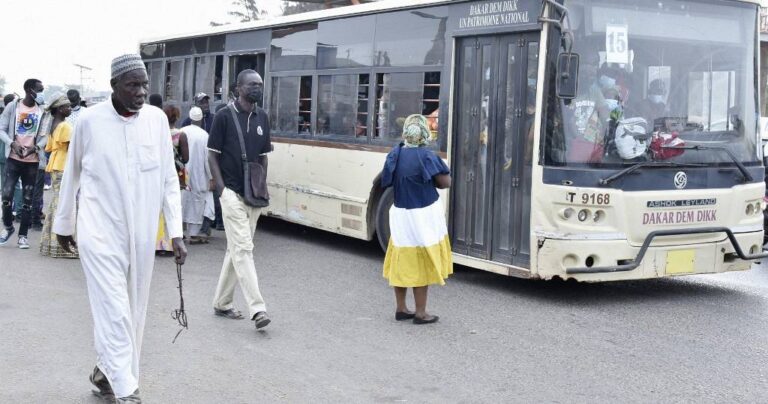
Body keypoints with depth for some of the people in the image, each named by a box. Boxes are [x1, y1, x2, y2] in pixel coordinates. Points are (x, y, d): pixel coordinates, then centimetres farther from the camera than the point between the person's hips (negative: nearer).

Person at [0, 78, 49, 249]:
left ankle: (23, 235, 10)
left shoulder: (42, 110, 3)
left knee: (27, 199, 2)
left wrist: (35, 147, -16)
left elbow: (45, 135, 3)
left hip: (32, 161, 1)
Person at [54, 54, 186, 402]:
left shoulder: (157, 119, -1)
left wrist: (176, 232, -2)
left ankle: (106, 371, 33)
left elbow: (169, 179, 3)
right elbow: (71, 176, 6)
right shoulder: (89, 120, -7)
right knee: (115, 313, -8)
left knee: (133, 312, 13)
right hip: (100, 232, -3)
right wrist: (63, 225, 14)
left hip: (141, 233, 3)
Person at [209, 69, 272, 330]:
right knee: (243, 249, -11)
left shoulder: (262, 118, 10)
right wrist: (222, 188, -13)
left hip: (254, 194, 6)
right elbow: (212, 154, -5)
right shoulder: (224, 116, -6)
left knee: (236, 249, 12)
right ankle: (257, 309, -16)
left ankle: (221, 303, 23)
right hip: (232, 193, -6)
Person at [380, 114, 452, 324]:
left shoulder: (395, 154, 0)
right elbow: (445, 182, -11)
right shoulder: (427, 156, -17)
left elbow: (388, 181, 8)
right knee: (421, 264, 4)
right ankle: (420, 313, 11)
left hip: (400, 214, 5)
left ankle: (401, 308, 24)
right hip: (423, 216, -5)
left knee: (402, 262, 15)